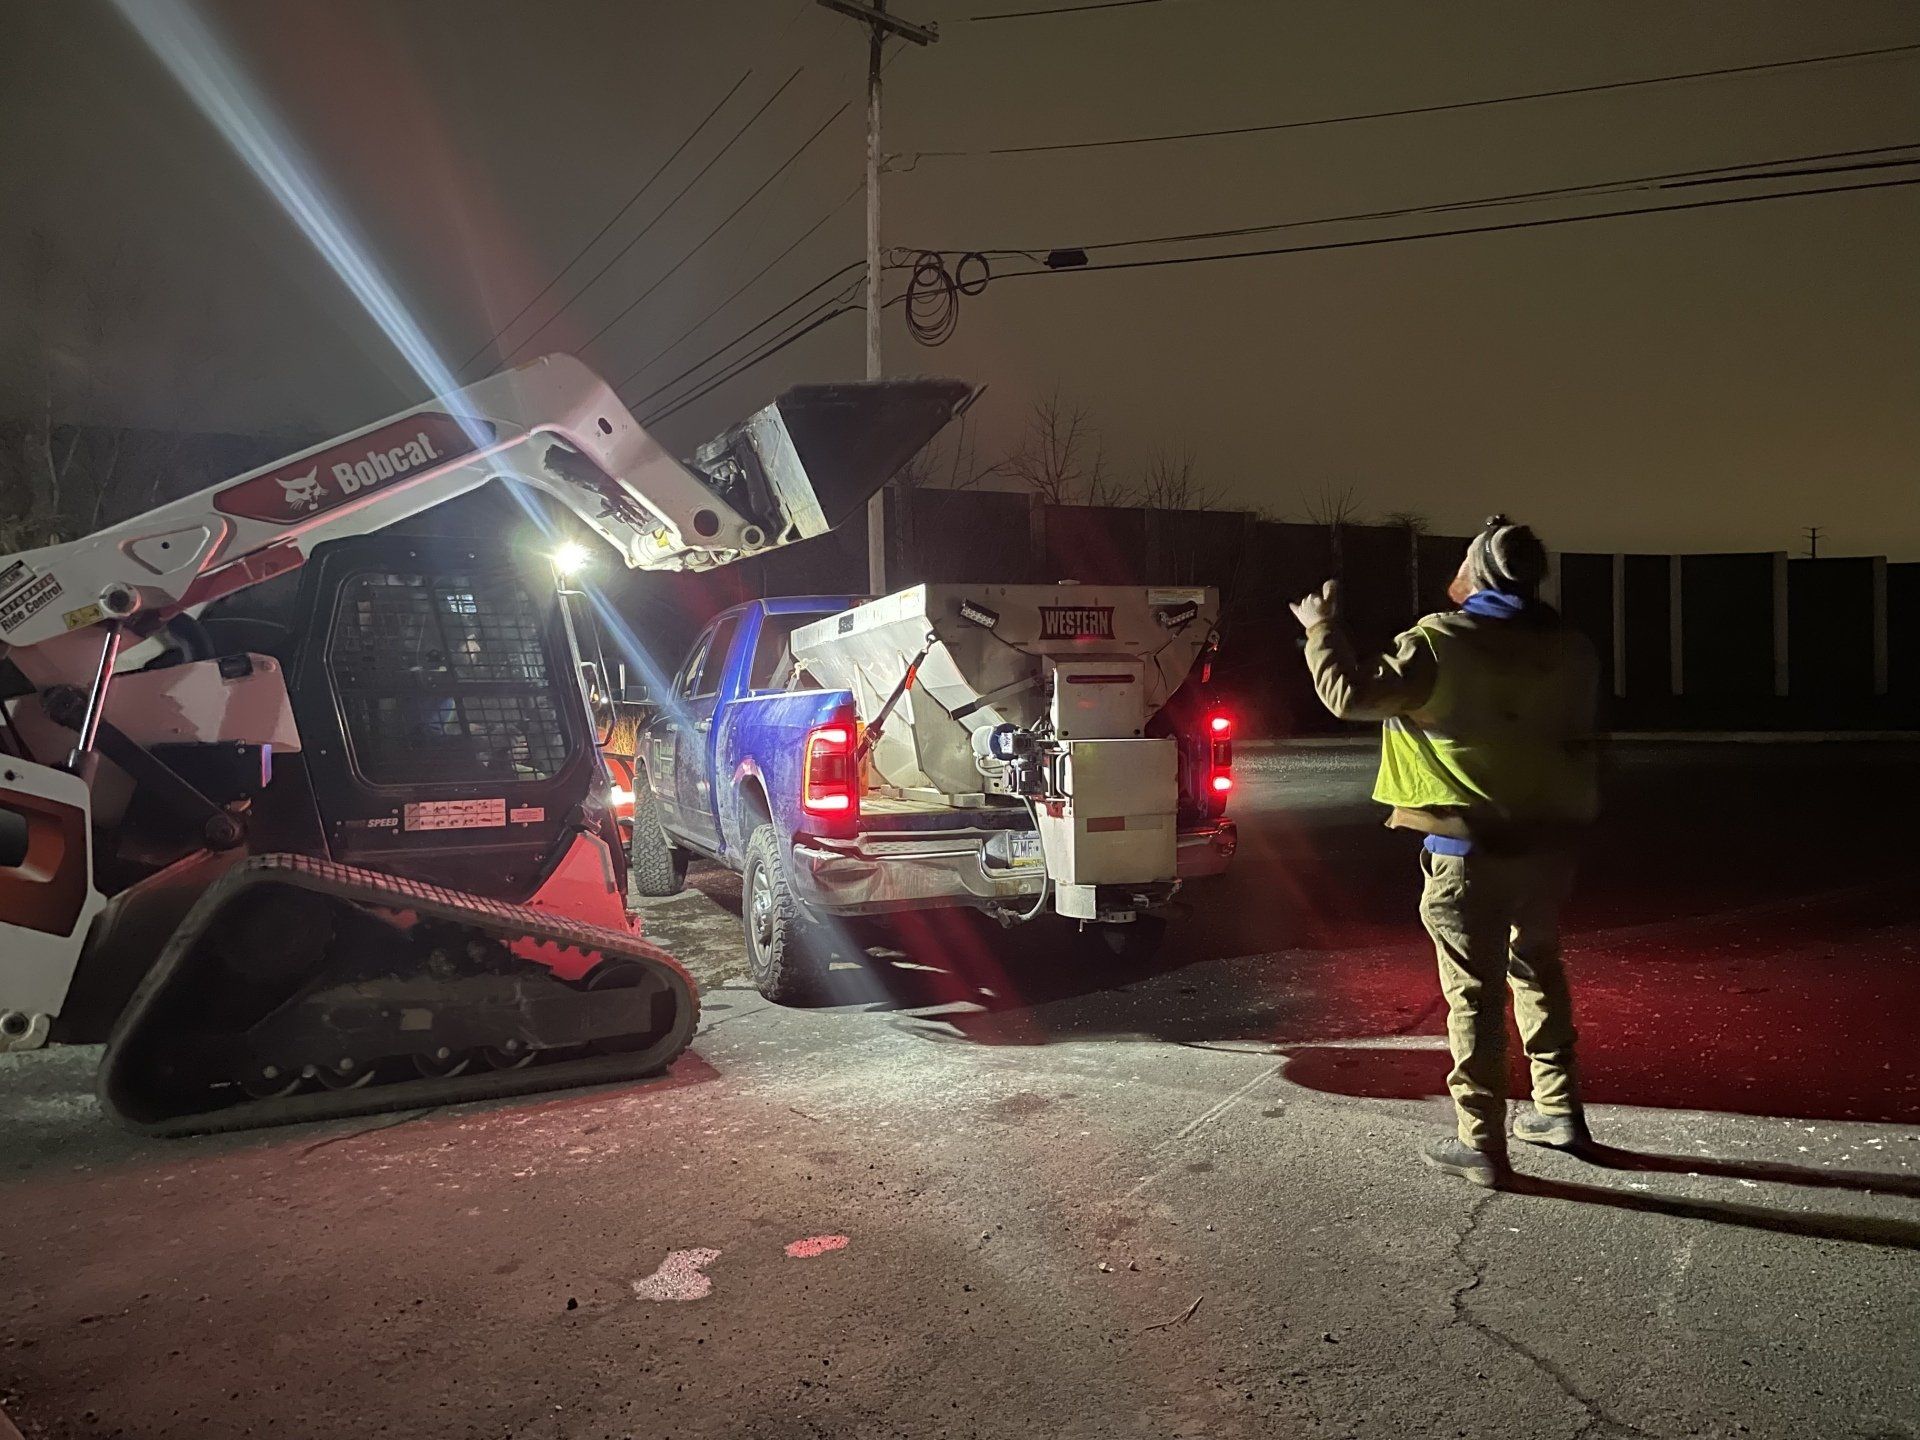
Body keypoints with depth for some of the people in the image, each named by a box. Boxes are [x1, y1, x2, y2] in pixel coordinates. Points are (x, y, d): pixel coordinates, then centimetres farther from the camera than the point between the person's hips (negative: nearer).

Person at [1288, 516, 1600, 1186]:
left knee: (1473, 993, 2)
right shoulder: (1571, 649, 4)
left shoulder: (1443, 641, -16)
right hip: (1549, 843, 6)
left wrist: (1321, 627, -2)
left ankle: (1480, 1143, 9)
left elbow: (1351, 693, -15)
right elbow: (1578, 737, 17)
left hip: (1470, 849, -6)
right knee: (1538, 972, 22)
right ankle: (1560, 1110, 33)